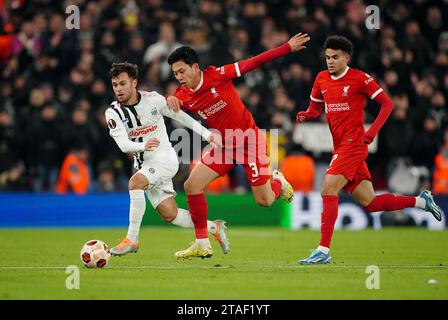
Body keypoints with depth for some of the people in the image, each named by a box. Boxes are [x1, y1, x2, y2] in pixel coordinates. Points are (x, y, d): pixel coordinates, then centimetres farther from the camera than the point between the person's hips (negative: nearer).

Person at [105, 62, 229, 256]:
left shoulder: (153, 99, -9)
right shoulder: (113, 113, -7)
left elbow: (179, 115, 5)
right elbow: (123, 144, -20)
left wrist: (206, 133, 2)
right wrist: (143, 146, -41)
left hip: (164, 158, -4)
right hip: (144, 165, 4)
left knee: (135, 182, -30)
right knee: (169, 215, 1)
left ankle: (132, 240, -26)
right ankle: (214, 228, 23)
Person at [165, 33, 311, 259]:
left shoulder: (217, 75, -18)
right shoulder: (182, 96, -6)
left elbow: (253, 63, -14)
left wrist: (288, 47, -14)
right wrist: (169, 100, -34)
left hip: (248, 138, -5)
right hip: (223, 144, 5)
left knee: (264, 200, -4)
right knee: (192, 185, -10)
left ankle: (278, 182, 34)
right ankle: (202, 244, 0)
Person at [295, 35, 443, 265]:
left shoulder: (359, 78, -7)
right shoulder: (322, 79, 12)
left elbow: (387, 103, -4)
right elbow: (315, 109, 22)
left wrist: (372, 132, -14)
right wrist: (305, 115, -2)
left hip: (354, 144, -7)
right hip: (339, 148, 7)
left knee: (328, 191, -18)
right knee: (370, 203, 8)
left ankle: (323, 250, -16)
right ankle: (421, 201, 25)